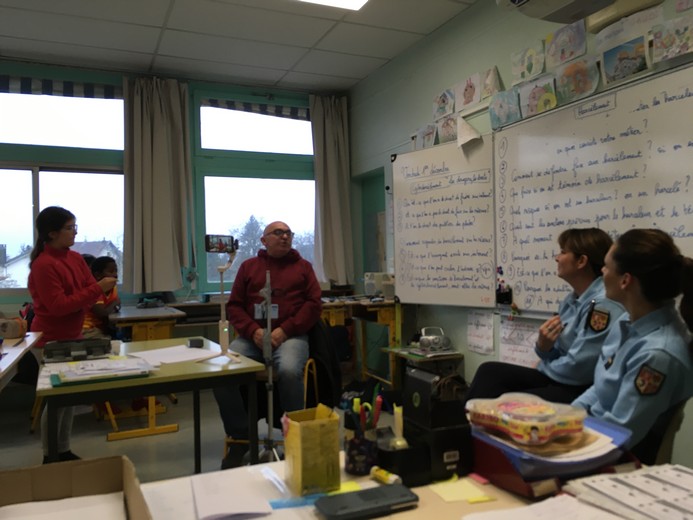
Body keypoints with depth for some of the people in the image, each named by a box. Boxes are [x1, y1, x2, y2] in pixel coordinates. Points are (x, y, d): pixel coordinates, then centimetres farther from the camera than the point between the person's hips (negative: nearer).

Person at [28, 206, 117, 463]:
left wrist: (102, 289, -14)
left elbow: (87, 289, 9)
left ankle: (64, 451, 24)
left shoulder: (75, 258, 5)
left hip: (73, 336, 8)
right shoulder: (43, 265, -19)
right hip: (50, 341, -8)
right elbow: (58, 306, -23)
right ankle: (50, 457, 13)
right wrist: (97, 288, -25)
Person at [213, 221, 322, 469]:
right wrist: (254, 331, -9)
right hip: (252, 336, 2)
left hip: (291, 336, -2)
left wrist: (285, 330, -10)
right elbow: (234, 306, 11)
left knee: (289, 371, -35)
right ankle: (240, 438, -5)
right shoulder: (248, 266, 17)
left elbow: (314, 304, 4)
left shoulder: (303, 267, 14)